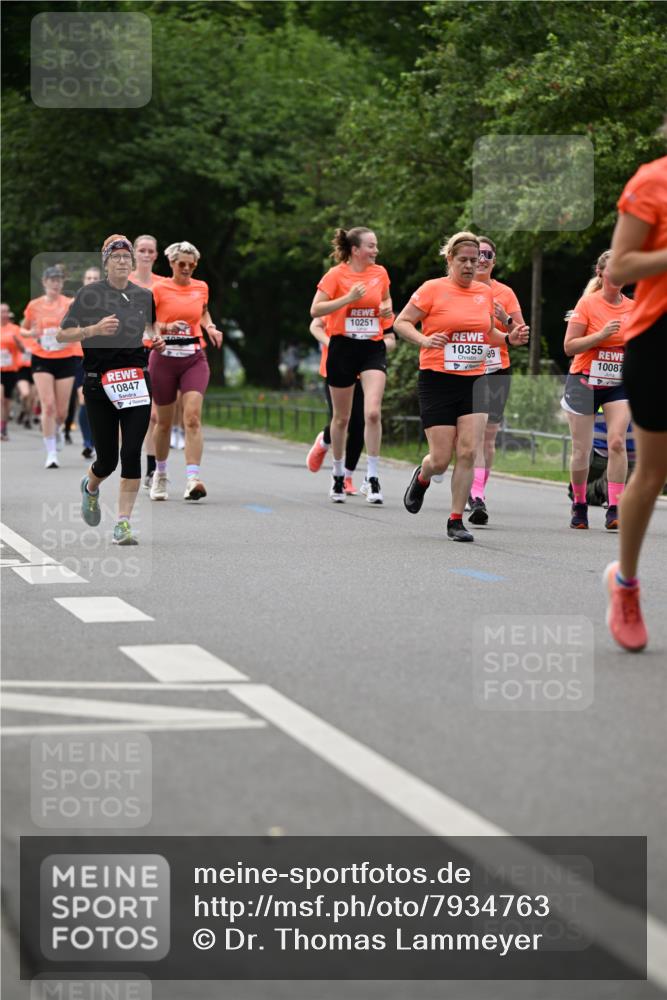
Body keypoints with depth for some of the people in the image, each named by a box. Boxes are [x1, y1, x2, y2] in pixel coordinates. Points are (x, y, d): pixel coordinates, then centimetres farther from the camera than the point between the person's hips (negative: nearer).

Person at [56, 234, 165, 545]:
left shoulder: (144, 296, 8)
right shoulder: (89, 294, -4)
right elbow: (61, 335, -7)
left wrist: (157, 340, 12)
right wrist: (94, 329, -21)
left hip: (136, 382, 2)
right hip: (99, 383, -2)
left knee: (131, 454, -9)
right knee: (107, 460, 4)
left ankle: (124, 524, -3)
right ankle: (90, 487, 40)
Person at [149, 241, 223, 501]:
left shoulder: (201, 288, 9)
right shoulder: (159, 289, -2)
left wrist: (211, 328, 8)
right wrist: (165, 327, -19)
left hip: (194, 358, 1)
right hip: (164, 357, -1)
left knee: (192, 416, -16)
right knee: (164, 421, 8)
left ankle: (193, 480, -24)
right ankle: (160, 474, 31)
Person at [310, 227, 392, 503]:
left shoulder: (380, 273, 6)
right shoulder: (336, 274, -6)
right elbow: (315, 310, -10)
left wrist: (387, 308, 2)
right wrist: (348, 298, -19)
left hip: (373, 348, 2)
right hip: (343, 348, -2)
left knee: (373, 412, -15)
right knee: (341, 417, 8)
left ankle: (373, 477, -9)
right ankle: (338, 475, 25)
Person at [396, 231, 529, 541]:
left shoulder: (485, 292, 11)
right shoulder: (433, 289, -4)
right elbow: (401, 323, -3)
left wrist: (509, 339, 5)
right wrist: (424, 340, -21)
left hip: (474, 380, 4)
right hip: (437, 379, -4)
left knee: (468, 452, -10)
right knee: (441, 459, -3)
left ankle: (456, 521, 0)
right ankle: (422, 477, 34)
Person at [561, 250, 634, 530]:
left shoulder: (633, 307, 4)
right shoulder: (588, 304, -8)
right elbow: (569, 347, -11)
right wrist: (602, 334, -22)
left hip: (618, 384, 2)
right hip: (585, 382, -2)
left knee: (617, 442, -15)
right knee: (582, 449, 2)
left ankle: (614, 510, -13)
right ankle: (579, 505, 23)